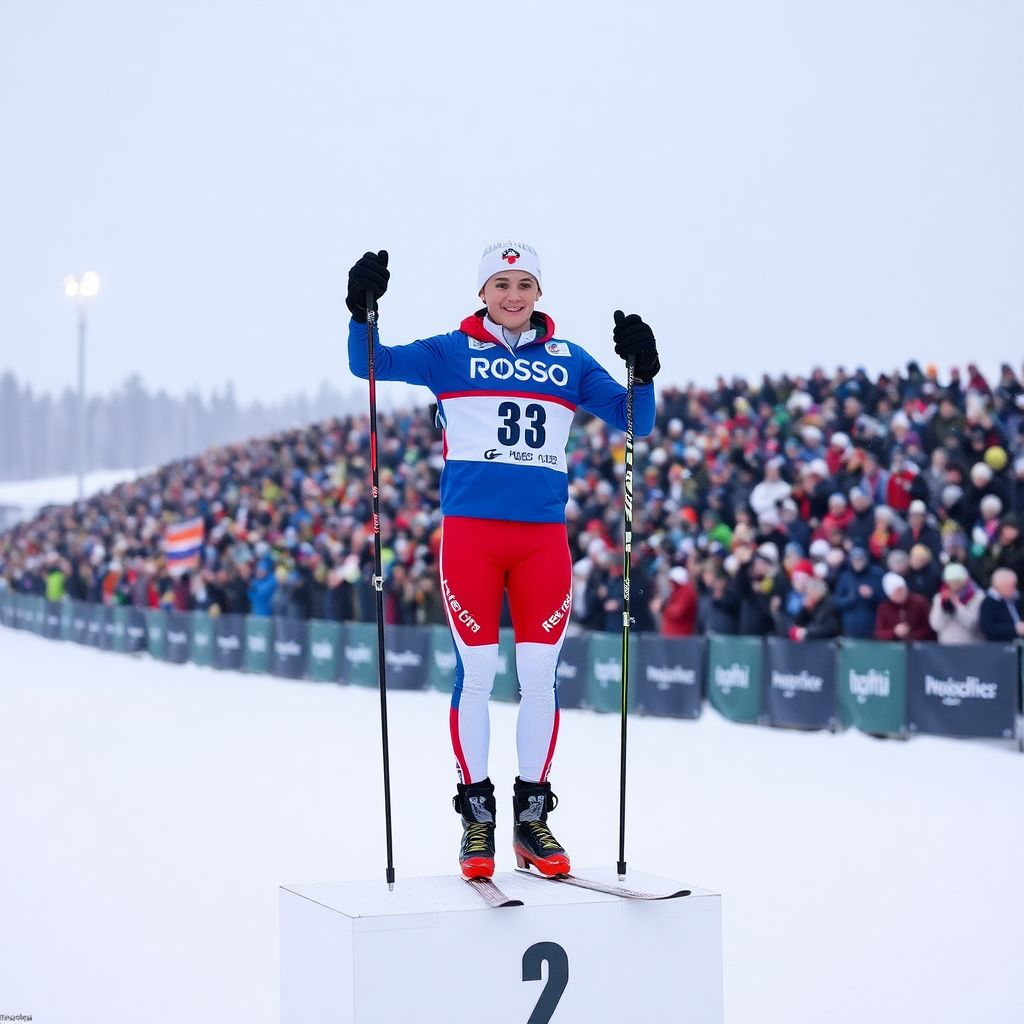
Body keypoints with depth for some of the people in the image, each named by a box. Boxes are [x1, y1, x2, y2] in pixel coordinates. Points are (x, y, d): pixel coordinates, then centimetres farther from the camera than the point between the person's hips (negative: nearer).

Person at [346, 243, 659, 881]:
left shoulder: (570, 361, 13)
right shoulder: (452, 353, 7)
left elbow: (635, 422, 10)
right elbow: (371, 364, -1)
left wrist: (643, 371, -7)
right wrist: (362, 310, -18)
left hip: (544, 536, 2)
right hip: (471, 531, -2)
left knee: (540, 674, 2)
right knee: (477, 673, -1)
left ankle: (532, 816, 14)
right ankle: (477, 815, 10)